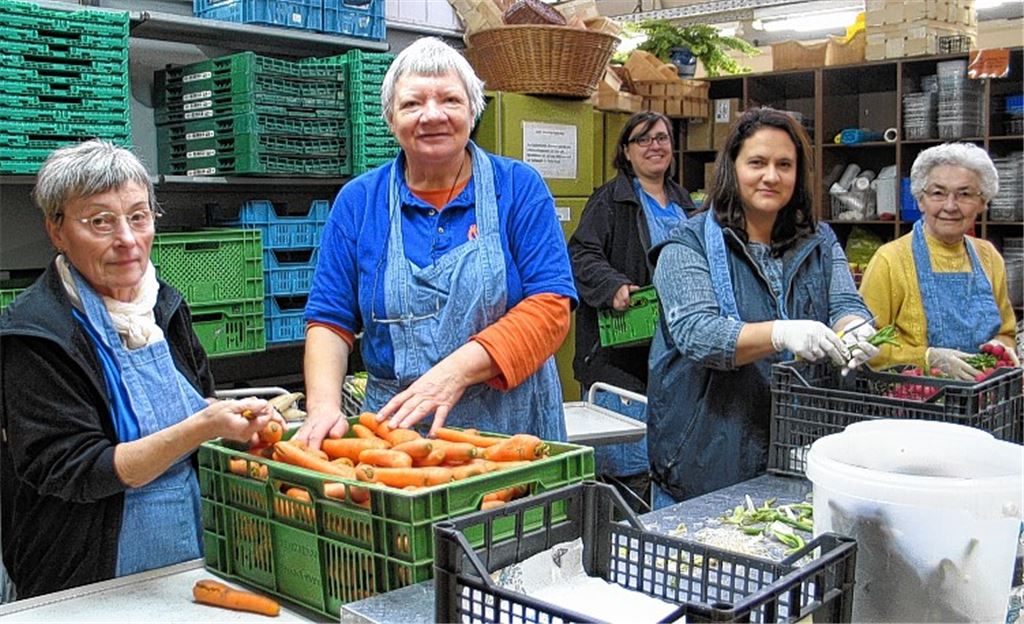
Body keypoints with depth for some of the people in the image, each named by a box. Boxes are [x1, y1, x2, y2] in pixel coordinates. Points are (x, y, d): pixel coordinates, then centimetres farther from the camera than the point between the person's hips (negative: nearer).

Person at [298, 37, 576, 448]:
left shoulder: (519, 188, -1)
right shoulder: (358, 202, 5)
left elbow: (550, 306, -10)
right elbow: (329, 321, 4)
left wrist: (456, 370, -21)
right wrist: (323, 406, -14)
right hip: (393, 426, 1)